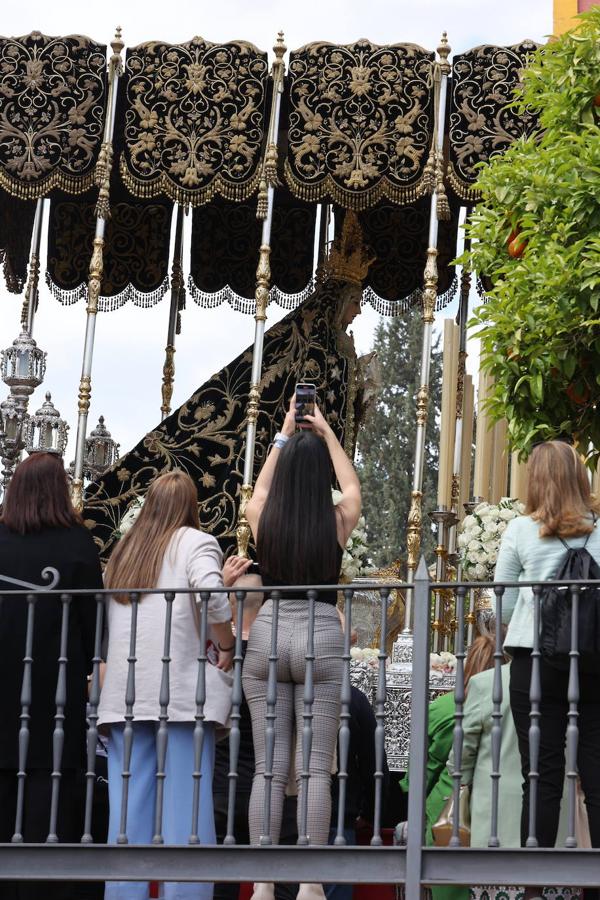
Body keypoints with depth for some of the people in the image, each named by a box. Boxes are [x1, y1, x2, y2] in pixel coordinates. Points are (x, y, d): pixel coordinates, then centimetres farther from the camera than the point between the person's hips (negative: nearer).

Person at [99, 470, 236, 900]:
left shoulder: (124, 549, 20)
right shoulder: (196, 543, 2)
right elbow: (212, 594, -17)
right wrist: (226, 646, -5)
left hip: (126, 694, 5)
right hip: (182, 690, -5)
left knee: (129, 804, 4)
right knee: (186, 801, -6)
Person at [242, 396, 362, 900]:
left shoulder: (264, 520, 3)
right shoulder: (337, 523, 0)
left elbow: (261, 488, 28)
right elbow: (352, 487, 23)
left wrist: (284, 436, 37)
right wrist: (327, 435, 33)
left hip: (267, 635, 2)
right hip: (321, 637, -2)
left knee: (269, 768, 2)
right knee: (316, 768, -2)